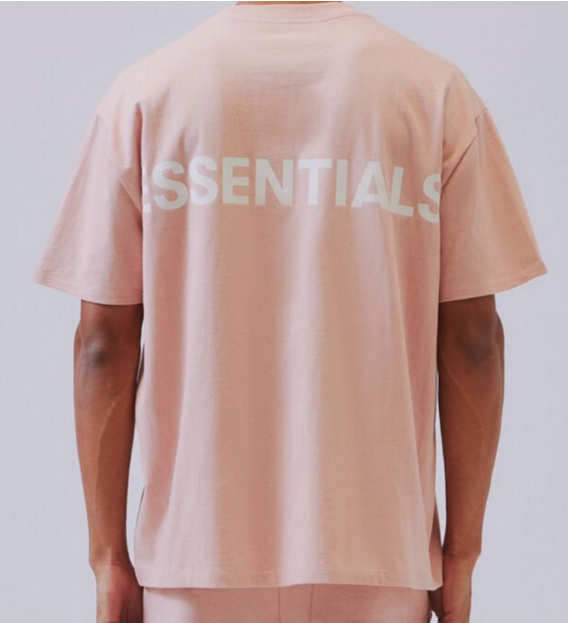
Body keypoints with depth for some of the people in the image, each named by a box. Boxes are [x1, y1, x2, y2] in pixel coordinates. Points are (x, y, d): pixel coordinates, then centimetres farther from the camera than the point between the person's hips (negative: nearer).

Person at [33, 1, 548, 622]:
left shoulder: (143, 89, 0)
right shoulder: (438, 89, 0)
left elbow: (104, 342, -2)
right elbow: (472, 339, -2)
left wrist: (109, 558, 5)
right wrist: (461, 553, 6)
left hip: (196, 553, 0)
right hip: (383, 558, 0)